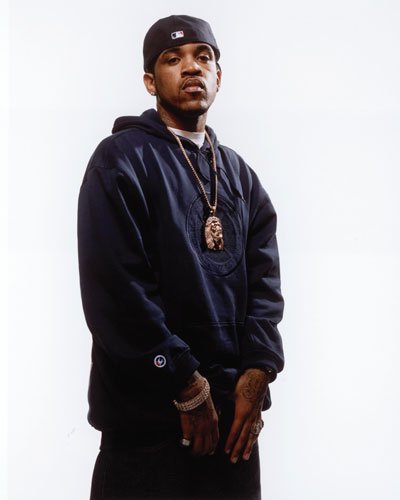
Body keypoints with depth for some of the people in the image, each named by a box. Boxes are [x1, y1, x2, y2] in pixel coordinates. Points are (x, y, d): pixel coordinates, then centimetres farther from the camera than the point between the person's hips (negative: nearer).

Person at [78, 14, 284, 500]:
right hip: (149, 414, -5)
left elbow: (264, 278, 6)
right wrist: (189, 388, -15)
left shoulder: (239, 175, 13)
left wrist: (257, 374, -8)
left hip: (234, 409, 6)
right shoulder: (121, 160, -7)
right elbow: (117, 291, -16)